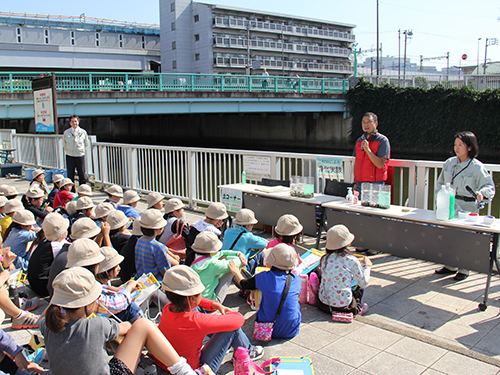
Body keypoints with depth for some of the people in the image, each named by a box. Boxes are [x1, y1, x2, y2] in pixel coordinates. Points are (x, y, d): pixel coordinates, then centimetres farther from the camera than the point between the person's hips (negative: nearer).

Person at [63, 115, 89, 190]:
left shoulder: (83, 132, 2)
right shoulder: (66, 132, 3)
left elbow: (86, 144, 14)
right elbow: (64, 144, 16)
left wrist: (82, 150, 6)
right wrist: (67, 150, 9)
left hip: (80, 155, -1)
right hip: (69, 156, 1)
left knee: (82, 174, 2)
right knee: (70, 175, 4)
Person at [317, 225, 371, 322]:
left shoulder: (325, 259, -5)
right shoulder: (351, 261, -16)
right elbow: (364, 284, -4)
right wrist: (366, 265, 12)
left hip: (323, 303, 4)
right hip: (343, 305, -4)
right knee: (359, 283, 21)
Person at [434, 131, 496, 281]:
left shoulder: (477, 167, -7)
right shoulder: (449, 163, 8)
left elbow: (489, 186, -5)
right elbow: (440, 182, 19)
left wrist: (481, 193, -25)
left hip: (467, 208, -5)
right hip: (448, 205, 5)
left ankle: (464, 269, 15)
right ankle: (450, 266, 26)